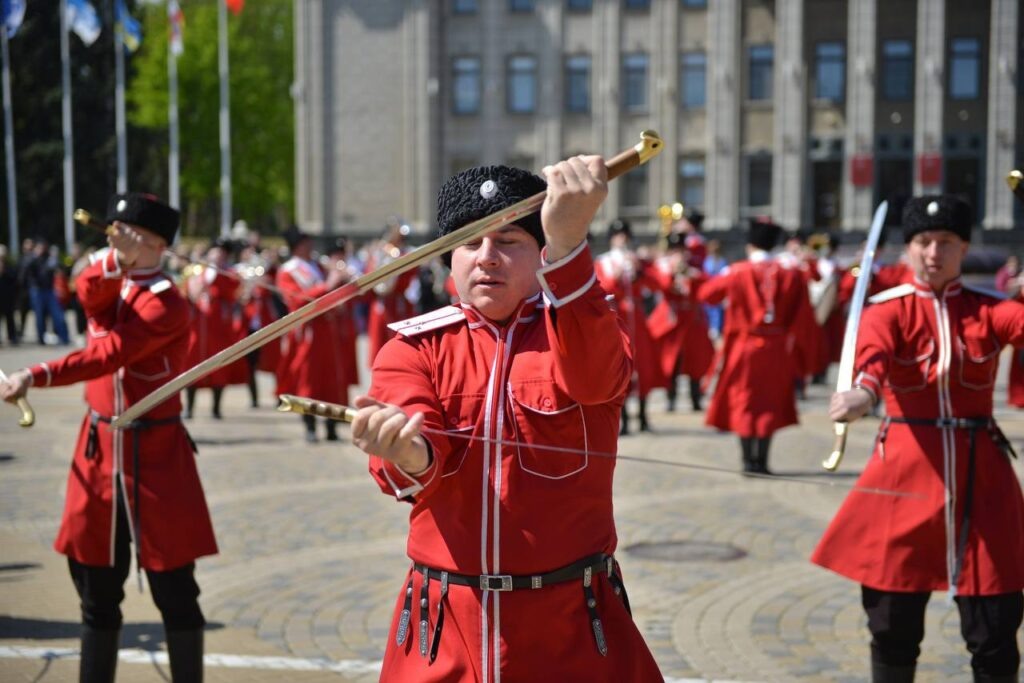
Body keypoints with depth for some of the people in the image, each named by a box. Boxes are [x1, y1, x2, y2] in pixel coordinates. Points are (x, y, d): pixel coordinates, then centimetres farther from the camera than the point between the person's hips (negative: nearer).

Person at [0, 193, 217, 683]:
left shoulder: (166, 303, -13)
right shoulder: (109, 285, 9)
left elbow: (110, 353, -24)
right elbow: (88, 292, -14)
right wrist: (116, 261, -28)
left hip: (154, 453, -7)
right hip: (99, 447, 7)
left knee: (173, 588, 0)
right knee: (96, 586, 11)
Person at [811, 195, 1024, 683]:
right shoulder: (887, 309, 0)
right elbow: (873, 352, -23)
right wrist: (862, 393, -47)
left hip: (981, 474, 1)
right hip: (905, 470, -1)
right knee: (893, 622, 7)